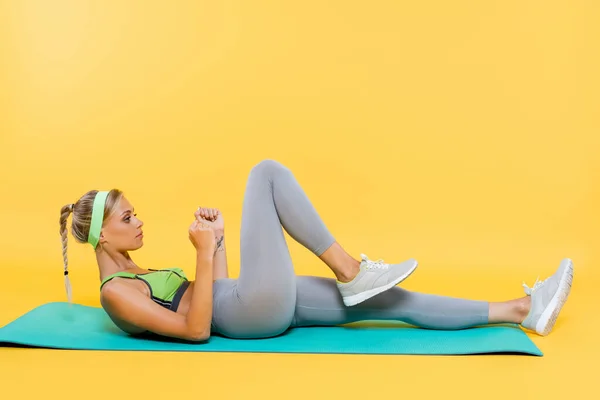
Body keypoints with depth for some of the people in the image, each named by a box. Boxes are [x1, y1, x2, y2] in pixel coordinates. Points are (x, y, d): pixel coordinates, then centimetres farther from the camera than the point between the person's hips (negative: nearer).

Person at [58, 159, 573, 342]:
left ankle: (521, 309, 6)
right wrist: (204, 253, -18)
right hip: (255, 313, -9)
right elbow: (196, 329, -16)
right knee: (267, 172, -12)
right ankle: (352, 273, -11)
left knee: (391, 301, 2)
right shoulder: (116, 293, -7)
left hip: (264, 307, 9)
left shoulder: (137, 278, 22)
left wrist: (217, 242, 14)